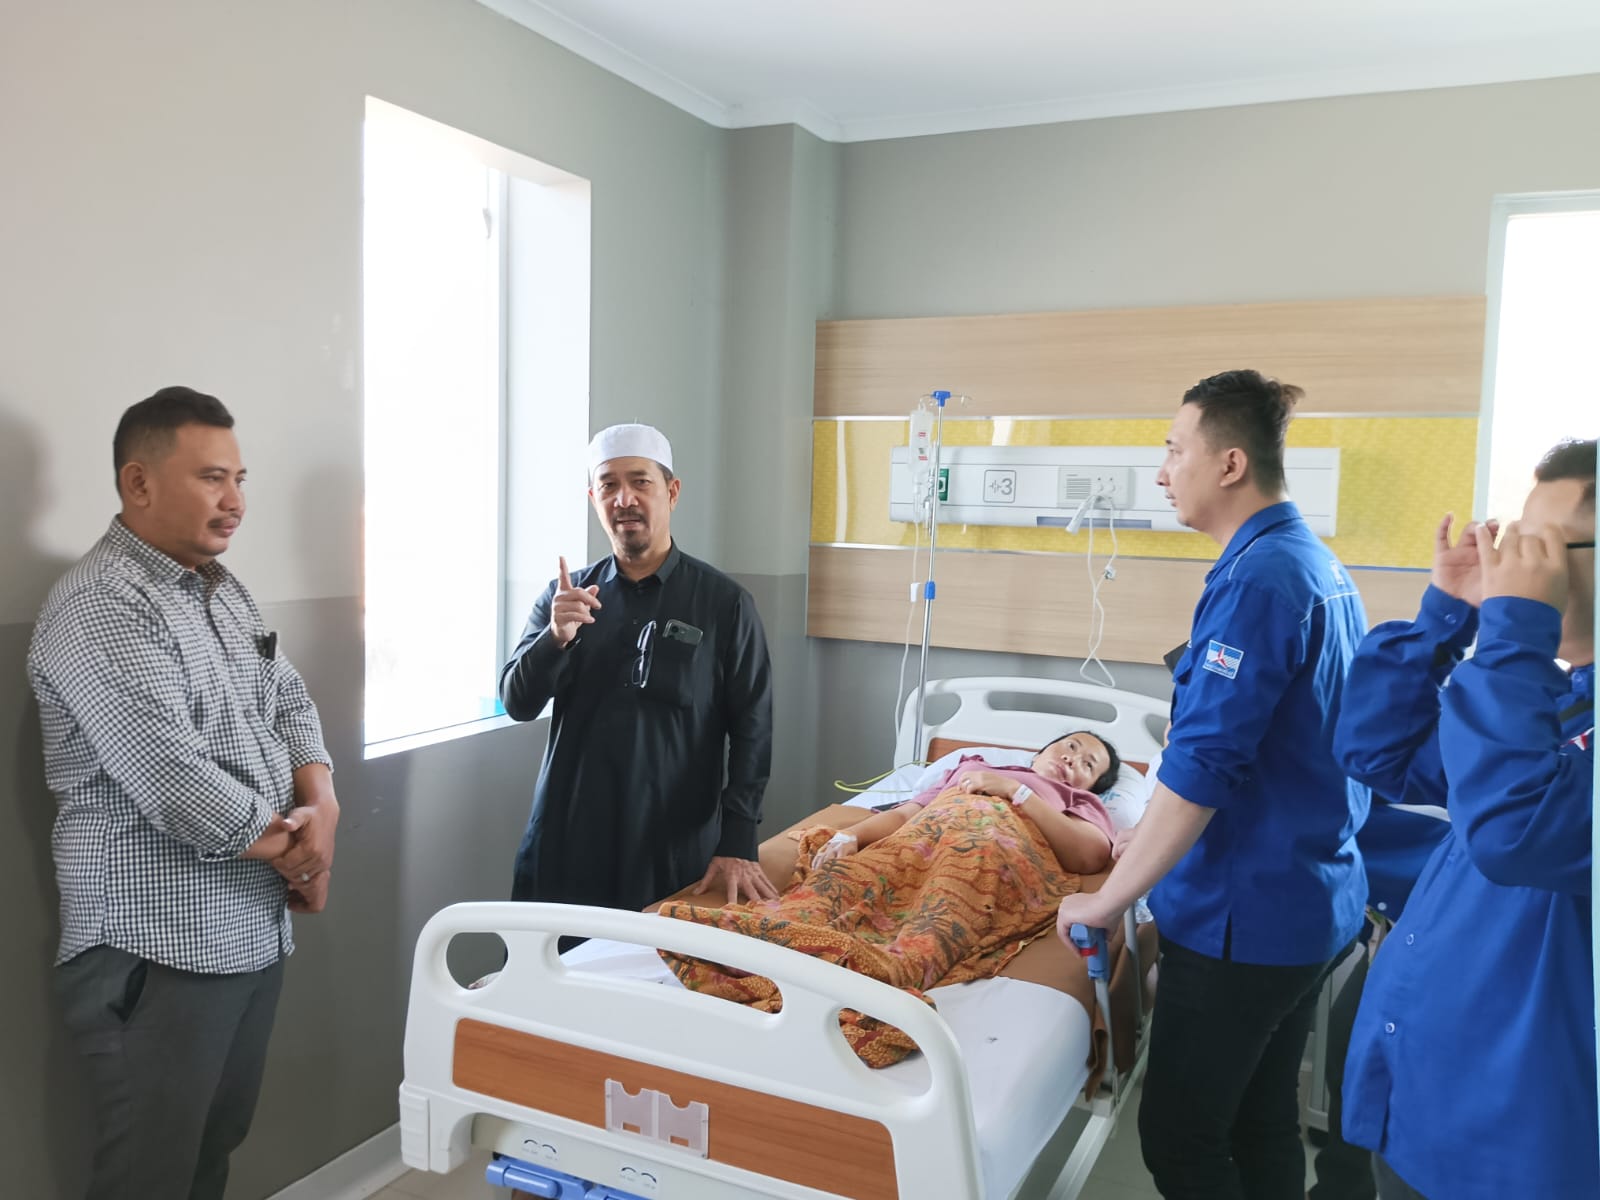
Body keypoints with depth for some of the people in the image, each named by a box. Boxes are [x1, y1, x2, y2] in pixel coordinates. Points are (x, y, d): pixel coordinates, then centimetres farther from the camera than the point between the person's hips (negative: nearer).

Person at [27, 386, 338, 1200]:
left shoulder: (224, 589, 11)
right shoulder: (99, 608, -18)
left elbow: (289, 702, 12)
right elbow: (174, 781, -25)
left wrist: (322, 805, -8)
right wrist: (295, 854, -11)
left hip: (254, 934, 8)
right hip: (159, 954, -8)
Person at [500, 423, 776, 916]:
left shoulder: (724, 602, -4)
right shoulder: (565, 594, 4)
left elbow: (750, 730, -4)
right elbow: (518, 704, 0)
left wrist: (737, 844, -11)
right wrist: (556, 637, -19)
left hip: (677, 851, -2)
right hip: (567, 841, 2)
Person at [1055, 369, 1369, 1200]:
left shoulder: (1258, 579, -20)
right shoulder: (1319, 566, 10)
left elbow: (1199, 766, -25)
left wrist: (1108, 899, -16)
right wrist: (1155, 841, 21)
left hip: (1244, 916, -9)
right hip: (1310, 904, 9)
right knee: (1262, 1127, 19)